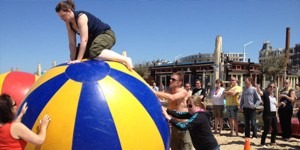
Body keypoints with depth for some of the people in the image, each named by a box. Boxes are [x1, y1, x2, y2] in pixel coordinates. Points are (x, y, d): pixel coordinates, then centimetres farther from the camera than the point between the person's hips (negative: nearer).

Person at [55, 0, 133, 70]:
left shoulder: (81, 17, -25)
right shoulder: (68, 23, -1)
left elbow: (84, 40, -32)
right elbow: (72, 43, -1)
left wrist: (78, 60, -34)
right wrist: (73, 60, -7)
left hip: (106, 34, -9)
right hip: (93, 37, 9)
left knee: (94, 52, -38)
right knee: (77, 55, 10)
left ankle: (125, 59, -33)